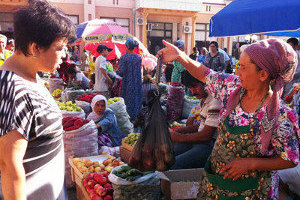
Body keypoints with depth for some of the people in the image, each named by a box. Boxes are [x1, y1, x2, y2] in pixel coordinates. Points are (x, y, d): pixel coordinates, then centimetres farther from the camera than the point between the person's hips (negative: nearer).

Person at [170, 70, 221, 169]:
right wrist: (181, 130, 7)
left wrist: (179, 137, -12)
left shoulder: (215, 102, -20)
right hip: (199, 140, 9)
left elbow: (206, 135, -20)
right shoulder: (203, 100, 12)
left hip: (210, 145, -9)